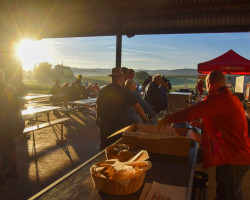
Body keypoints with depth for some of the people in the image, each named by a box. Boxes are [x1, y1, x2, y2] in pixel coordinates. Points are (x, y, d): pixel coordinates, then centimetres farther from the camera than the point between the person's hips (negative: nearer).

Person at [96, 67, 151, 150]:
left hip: (103, 125, 4)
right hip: (118, 126, -4)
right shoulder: (124, 91, -13)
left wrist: (98, 121, 24)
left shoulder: (103, 90, 0)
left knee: (104, 148, 16)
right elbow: (137, 106, -10)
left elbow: (98, 106, 11)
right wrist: (145, 119, 2)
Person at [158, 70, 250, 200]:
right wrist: (202, 125, 25)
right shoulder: (231, 98, 13)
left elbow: (190, 113, -22)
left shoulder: (217, 98, -20)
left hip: (232, 159, -10)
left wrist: (167, 119, -9)